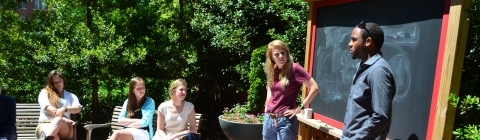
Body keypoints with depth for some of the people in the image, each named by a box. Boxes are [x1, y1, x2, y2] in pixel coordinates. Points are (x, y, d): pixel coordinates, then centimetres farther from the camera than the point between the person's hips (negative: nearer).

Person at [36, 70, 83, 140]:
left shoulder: (70, 96, 25)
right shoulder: (44, 92, 21)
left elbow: (78, 108, 4)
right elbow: (46, 106, 0)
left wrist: (64, 109, -17)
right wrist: (59, 114, -14)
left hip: (64, 128, 0)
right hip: (45, 124, 0)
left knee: (59, 120, -40)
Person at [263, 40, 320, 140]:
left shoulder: (294, 68, -12)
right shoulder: (272, 71, 6)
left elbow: (314, 88, -15)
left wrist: (300, 107, -13)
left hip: (285, 121, -6)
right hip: (268, 119, 6)